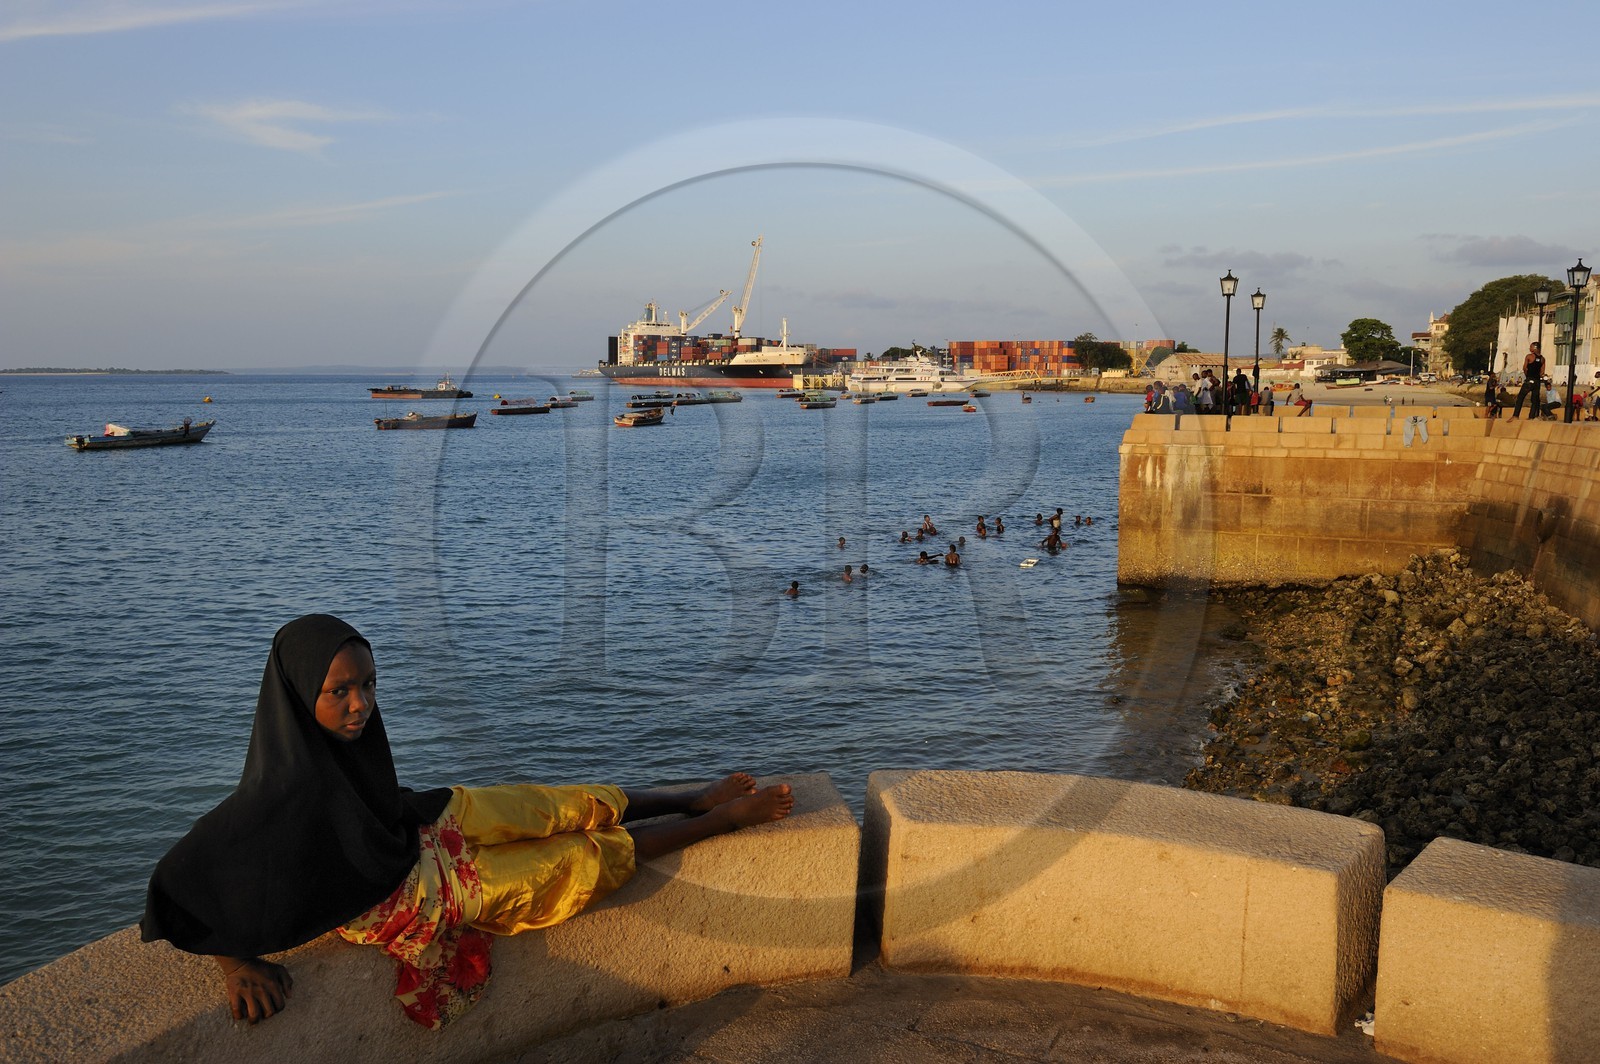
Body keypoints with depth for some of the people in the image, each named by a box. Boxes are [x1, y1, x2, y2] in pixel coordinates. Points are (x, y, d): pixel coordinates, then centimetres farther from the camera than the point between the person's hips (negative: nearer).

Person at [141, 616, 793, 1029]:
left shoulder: (338, 733, -17)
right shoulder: (282, 794, -38)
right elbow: (179, 884, -30)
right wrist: (236, 962, -30)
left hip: (435, 822, 6)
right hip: (443, 888, -6)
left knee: (586, 806, 13)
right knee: (603, 854, 4)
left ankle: (697, 798, 38)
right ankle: (724, 820, 22)